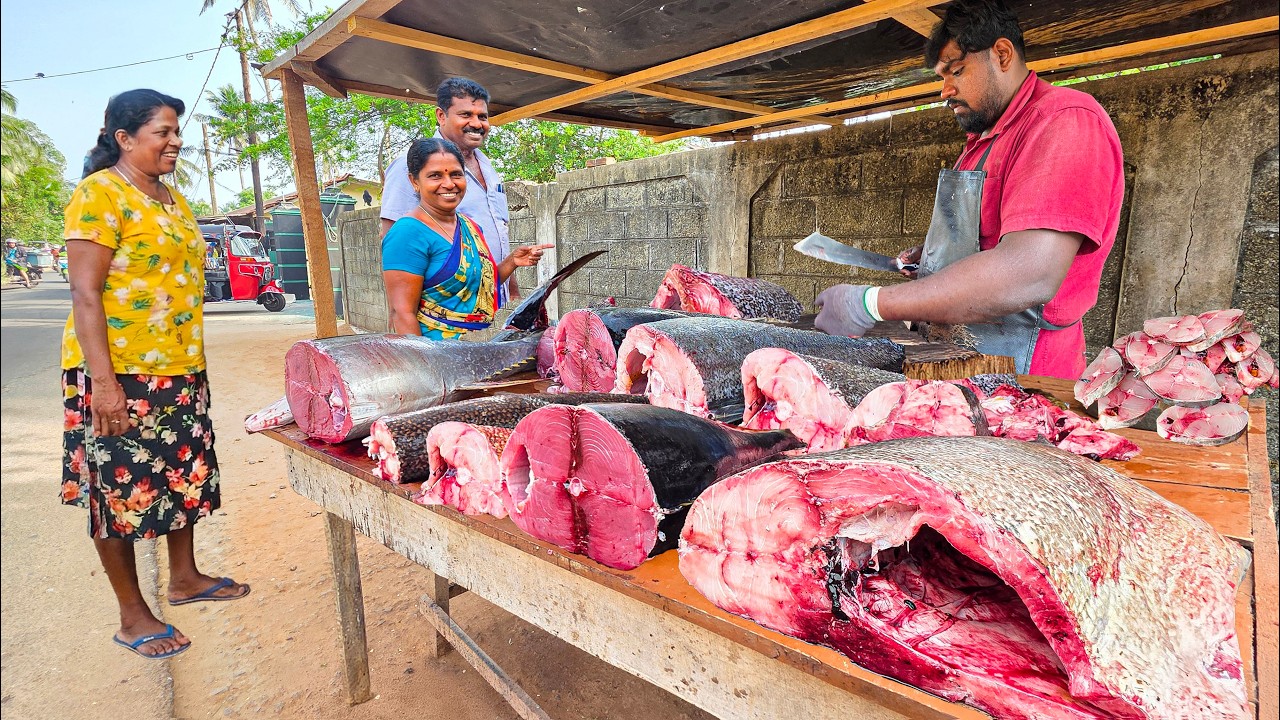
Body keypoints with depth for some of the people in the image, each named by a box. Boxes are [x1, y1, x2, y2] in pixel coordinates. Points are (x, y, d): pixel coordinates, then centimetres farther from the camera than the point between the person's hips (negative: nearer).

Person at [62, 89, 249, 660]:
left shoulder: (174, 198, 14)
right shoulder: (99, 194, -11)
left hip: (179, 368, 8)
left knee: (184, 475, 15)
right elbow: (84, 293, -16)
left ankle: (184, 577, 33)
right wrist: (102, 380, -21)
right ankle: (133, 617, 17)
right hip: (118, 373, -8)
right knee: (121, 488, 4)